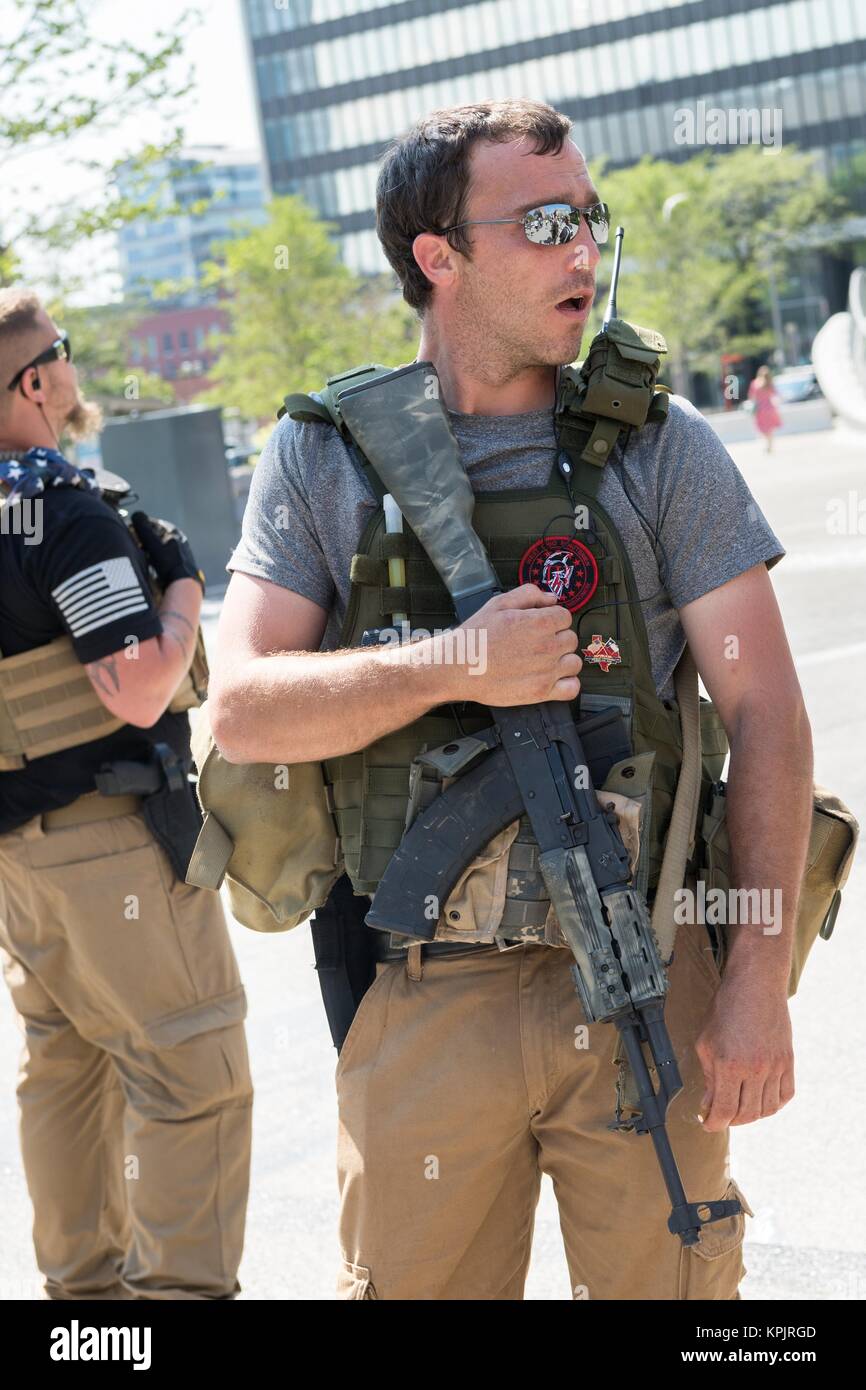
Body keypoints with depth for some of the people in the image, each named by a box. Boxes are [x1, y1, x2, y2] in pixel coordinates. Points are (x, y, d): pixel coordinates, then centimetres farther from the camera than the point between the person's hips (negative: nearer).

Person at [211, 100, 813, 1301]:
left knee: (672, 1279, 8)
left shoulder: (662, 447, 1)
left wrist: (761, 979, -8)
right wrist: (456, 667, -17)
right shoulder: (323, 458, 2)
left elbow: (764, 710, -1)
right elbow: (242, 711, -5)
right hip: (420, 1008, 0)